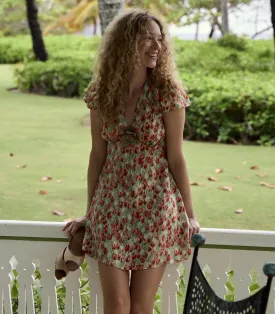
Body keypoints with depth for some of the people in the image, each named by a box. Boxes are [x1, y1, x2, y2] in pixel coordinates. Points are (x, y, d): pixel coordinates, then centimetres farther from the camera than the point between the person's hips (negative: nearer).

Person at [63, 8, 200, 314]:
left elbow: (175, 157, -4)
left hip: (155, 206, -2)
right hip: (112, 205, 2)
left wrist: (189, 214, -1)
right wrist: (90, 213, 11)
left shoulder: (168, 93, -9)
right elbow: (98, 155, 6)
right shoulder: (101, 93, -1)